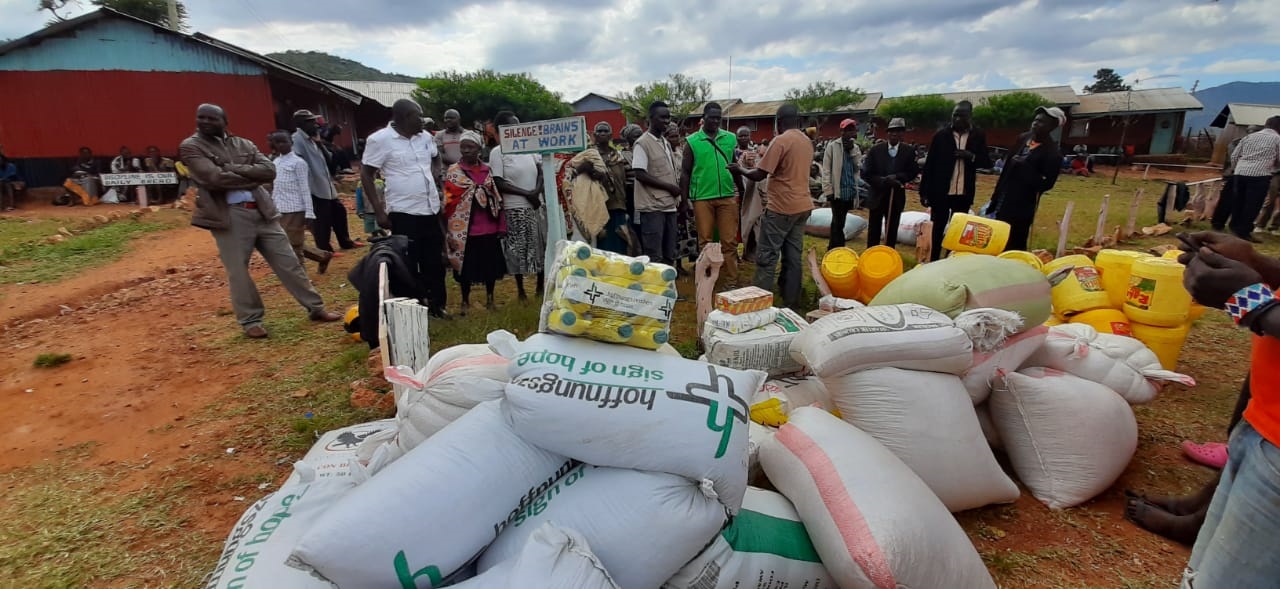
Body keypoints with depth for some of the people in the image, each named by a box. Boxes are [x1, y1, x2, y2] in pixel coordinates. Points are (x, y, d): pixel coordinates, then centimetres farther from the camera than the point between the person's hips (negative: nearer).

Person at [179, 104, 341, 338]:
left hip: (262, 211, 4)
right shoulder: (191, 146, 1)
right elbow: (214, 178, -14)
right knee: (238, 272, 4)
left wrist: (234, 169, -11)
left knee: (289, 263, 6)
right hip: (228, 216, -3)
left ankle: (316, 308, 14)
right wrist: (252, 176, -6)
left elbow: (269, 170, -2)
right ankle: (251, 320, 18)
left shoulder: (244, 144, 13)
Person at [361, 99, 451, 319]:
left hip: (431, 210, 6)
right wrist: (379, 211, -10)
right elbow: (366, 175, -5)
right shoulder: (379, 139, -8)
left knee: (435, 262, 14)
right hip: (403, 212, -6)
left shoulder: (425, 137, 8)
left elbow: (436, 159, 28)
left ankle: (437, 305, 28)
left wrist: (434, 176, 7)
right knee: (408, 265, 2)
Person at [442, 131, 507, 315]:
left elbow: (497, 198, 10)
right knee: (466, 266, 6)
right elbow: (448, 203, -5)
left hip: (489, 228, 3)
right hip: (465, 230, -3)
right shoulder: (453, 172, -3)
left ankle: (490, 299, 28)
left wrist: (501, 225, 5)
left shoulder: (487, 170, 8)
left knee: (490, 265, 10)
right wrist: (449, 232, -10)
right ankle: (465, 301, 22)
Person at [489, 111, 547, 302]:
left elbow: (540, 172, 8)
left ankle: (540, 285, 24)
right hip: (515, 208, -5)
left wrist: (537, 191, -11)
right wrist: (527, 194, -14)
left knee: (541, 245, 10)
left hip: (536, 205, 5)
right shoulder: (497, 152, -7)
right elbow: (499, 184, -11)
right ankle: (520, 289, 16)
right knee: (518, 249, 2)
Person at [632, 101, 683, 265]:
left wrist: (678, 194, 6)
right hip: (652, 206, -8)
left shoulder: (665, 143, 17)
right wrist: (670, 187, -12)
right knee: (654, 257, -6)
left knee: (669, 255, 12)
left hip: (669, 205, 8)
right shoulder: (642, 143, -8)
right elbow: (640, 175, -15)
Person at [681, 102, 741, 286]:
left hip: (728, 196, 2)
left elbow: (737, 166, 16)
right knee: (705, 241, 5)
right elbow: (685, 172, 3)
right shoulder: (692, 141, 1)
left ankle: (731, 282, 8)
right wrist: (684, 199, -2)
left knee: (729, 241, 2)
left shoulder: (731, 139, 9)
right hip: (702, 198, -2)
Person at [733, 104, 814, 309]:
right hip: (802, 206, 8)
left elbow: (759, 175, -14)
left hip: (781, 207, -8)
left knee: (767, 255, -3)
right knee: (793, 255, 10)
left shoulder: (780, 141, -13)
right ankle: (791, 302, 13)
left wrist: (740, 170, 3)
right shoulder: (808, 142, 11)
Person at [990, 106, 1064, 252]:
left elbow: (1047, 184, -14)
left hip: (1021, 208, -6)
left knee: (1014, 247, -2)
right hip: (1002, 204, 6)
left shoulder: (1052, 152, -10)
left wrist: (1024, 167, -20)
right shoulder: (1023, 138, 8)